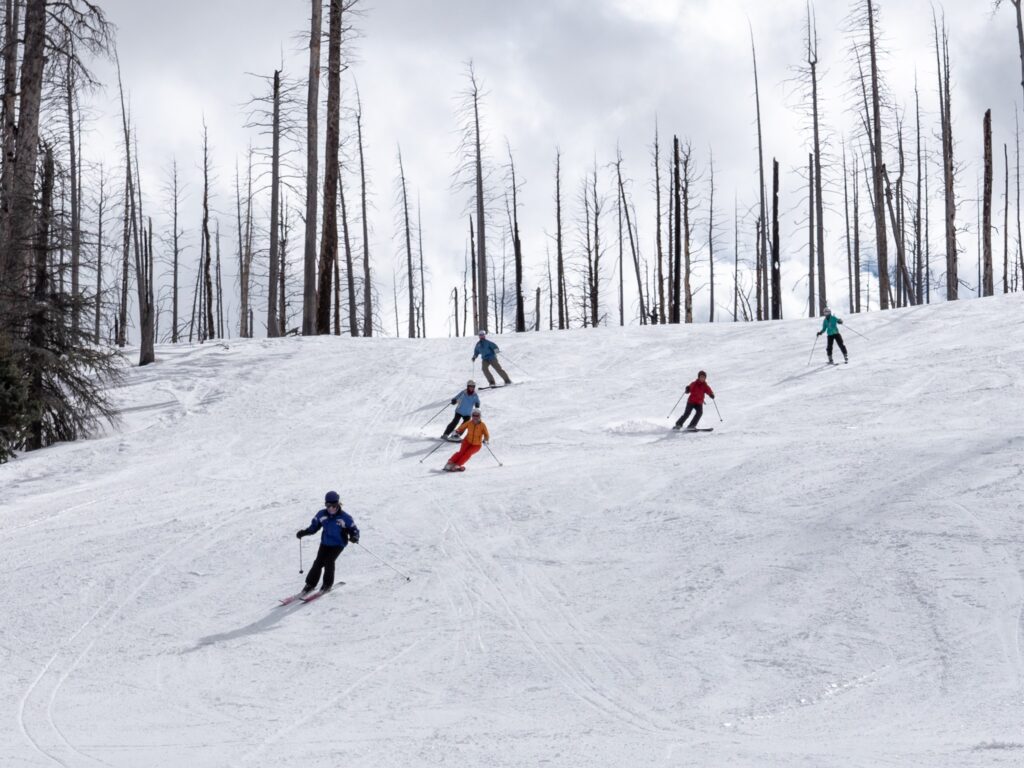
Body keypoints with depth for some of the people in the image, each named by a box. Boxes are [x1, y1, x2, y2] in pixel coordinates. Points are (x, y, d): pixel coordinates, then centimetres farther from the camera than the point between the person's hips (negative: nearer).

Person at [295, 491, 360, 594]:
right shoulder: (321, 515, -3)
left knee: (329, 561, -20)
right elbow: (313, 527, 9)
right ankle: (310, 584, 4)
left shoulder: (344, 517, -14)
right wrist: (303, 532, -4)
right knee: (318, 562, -8)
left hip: (338, 544, -3)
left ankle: (328, 584, -2)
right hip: (325, 543, 3)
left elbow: (353, 529, -7)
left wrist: (354, 537, -28)